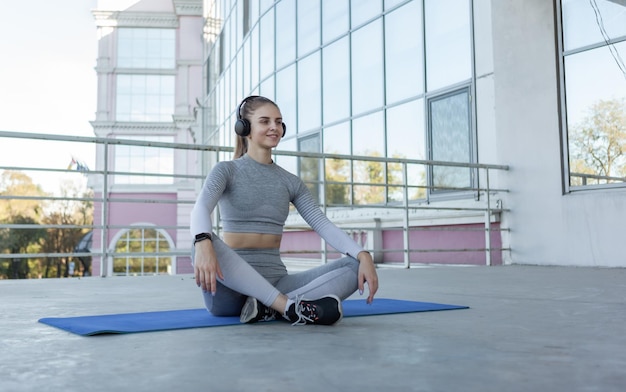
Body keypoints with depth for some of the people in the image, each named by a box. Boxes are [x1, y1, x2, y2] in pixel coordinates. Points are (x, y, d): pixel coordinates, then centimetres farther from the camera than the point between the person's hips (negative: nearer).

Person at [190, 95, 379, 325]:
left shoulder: (290, 182, 13)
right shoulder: (227, 171, 1)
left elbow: (322, 224, 1)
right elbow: (201, 208, -19)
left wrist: (363, 255, -17)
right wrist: (203, 243, -43)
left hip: (275, 284, 4)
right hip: (233, 288, -4)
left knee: (356, 266, -16)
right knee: (207, 244, -37)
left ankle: (269, 308, -29)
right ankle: (291, 306, -34)